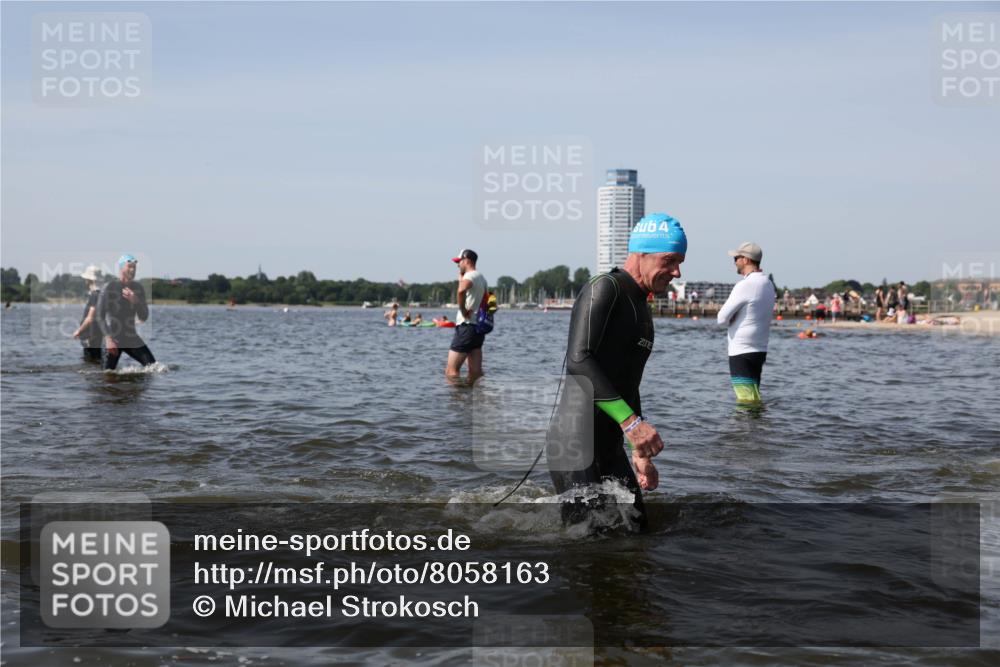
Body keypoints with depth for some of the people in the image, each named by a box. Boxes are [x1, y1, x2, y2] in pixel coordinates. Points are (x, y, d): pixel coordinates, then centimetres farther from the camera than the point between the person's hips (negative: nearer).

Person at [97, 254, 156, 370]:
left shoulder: (138, 287, 6)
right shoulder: (109, 287, -7)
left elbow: (143, 317, 5)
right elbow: (100, 316, -11)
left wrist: (135, 301, -14)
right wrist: (108, 338, -22)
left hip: (132, 338, 4)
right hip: (113, 339, -4)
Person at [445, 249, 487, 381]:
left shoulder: (470, 276, -12)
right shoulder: (481, 278, 18)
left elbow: (461, 291, -35)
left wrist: (463, 311, -22)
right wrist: (461, 278, 21)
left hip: (467, 326, -9)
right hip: (479, 326, 9)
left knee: (451, 370, -9)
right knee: (476, 372, 8)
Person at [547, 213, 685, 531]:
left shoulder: (642, 310, 19)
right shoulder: (603, 289, -11)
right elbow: (578, 360, -25)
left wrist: (640, 452, 23)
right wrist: (631, 422, -30)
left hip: (610, 446, 10)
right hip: (575, 442, -9)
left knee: (635, 529, 9)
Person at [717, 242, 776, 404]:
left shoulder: (745, 286, -17)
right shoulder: (768, 284, 11)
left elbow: (722, 318, -14)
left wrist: (732, 320, 4)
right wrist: (737, 319, 3)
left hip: (742, 352, -9)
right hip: (760, 350, 9)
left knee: (748, 401, -8)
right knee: (752, 398, 15)